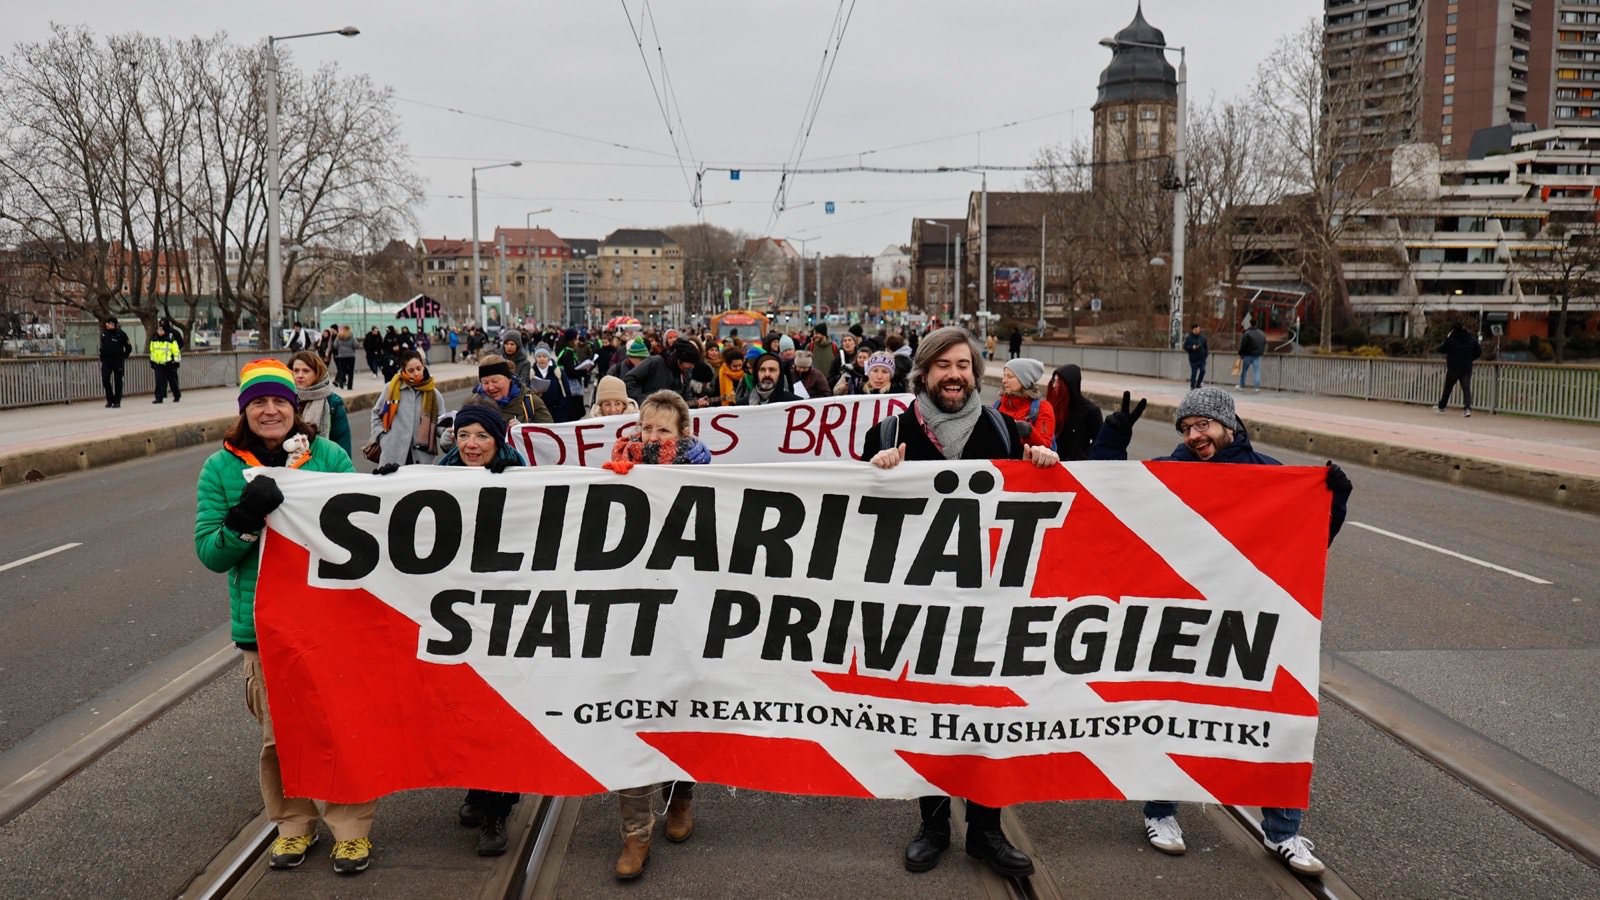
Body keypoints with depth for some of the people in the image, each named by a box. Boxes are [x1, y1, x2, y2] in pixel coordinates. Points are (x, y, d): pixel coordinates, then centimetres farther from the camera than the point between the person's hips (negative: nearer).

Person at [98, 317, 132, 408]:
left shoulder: (121, 334, -8)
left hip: (117, 361, -4)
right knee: (105, 380, -3)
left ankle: (117, 401, 9)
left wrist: (124, 356, 1)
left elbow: (129, 347, -2)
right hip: (106, 361, 4)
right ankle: (110, 400, 11)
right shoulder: (104, 333, 6)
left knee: (117, 381, 2)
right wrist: (102, 355, 16)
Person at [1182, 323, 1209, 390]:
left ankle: (1198, 384, 10)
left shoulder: (1203, 337, 8)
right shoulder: (1189, 338, -2)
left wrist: (1206, 353, 3)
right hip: (1193, 359, -3)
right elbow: (1185, 347, -3)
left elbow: (1206, 346, 15)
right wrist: (1192, 347, -19)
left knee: (1203, 371, -9)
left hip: (1202, 358, 3)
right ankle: (1192, 386, 12)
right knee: (1194, 373, 0)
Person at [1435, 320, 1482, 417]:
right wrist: (1469, 358, 15)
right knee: (1466, 389, -1)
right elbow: (1478, 352, 6)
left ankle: (1441, 407, 25)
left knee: (1447, 388, 12)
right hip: (1467, 368, 2)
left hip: (1453, 369, -2)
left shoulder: (1450, 339, -12)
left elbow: (1441, 350, -3)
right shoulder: (1471, 339, 1)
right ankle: (1467, 408, -18)